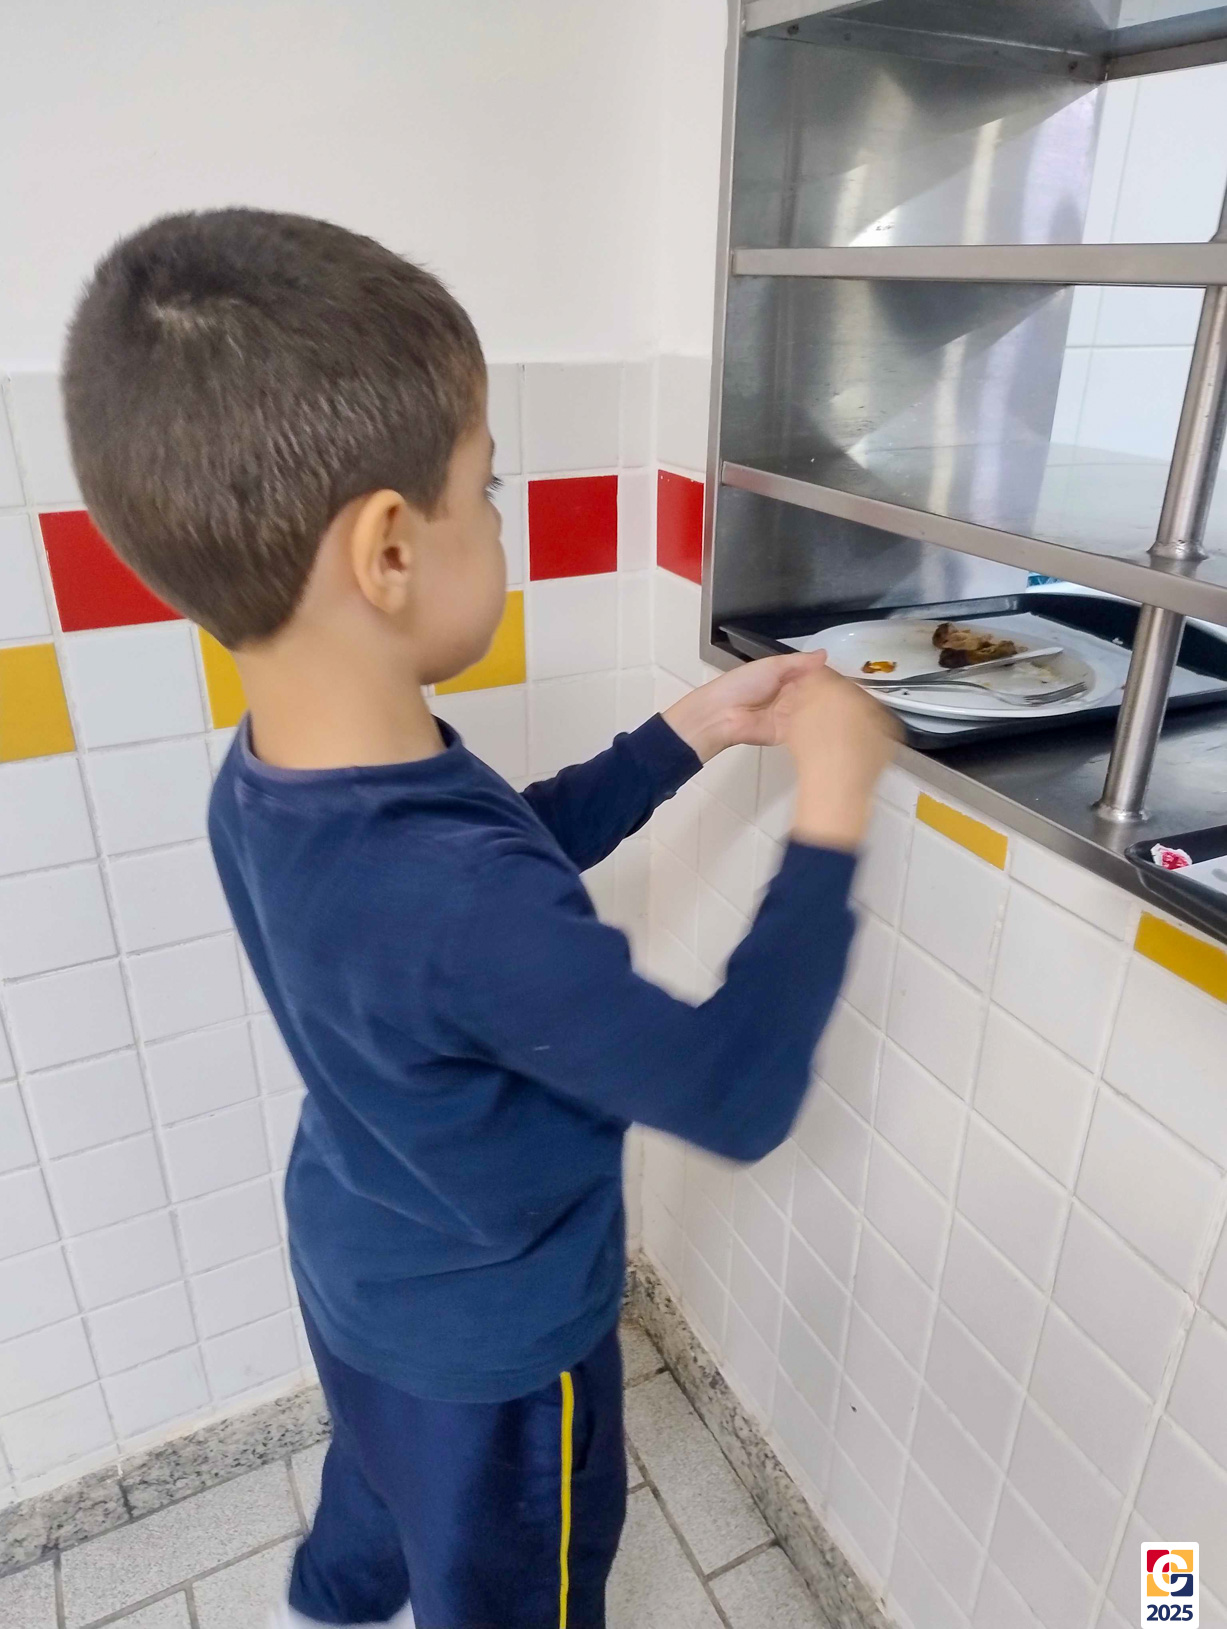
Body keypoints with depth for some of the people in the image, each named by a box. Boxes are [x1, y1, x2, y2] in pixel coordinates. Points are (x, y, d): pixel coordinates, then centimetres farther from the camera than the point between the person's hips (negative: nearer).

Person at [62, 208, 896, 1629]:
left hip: (358, 1265, 7)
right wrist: (829, 814, -26)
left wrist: (689, 733, -6)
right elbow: (739, 1098, -31)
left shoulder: (269, 780, -16)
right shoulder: (461, 907, -44)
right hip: (493, 1339, -7)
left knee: (388, 1465, 38)